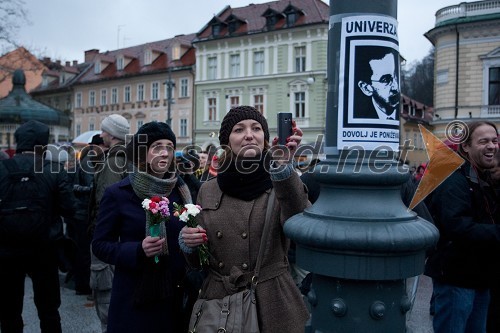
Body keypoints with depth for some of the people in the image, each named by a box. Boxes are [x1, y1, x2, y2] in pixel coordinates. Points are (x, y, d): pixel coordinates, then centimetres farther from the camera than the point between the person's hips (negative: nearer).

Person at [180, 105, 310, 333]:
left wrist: (283, 167, -37)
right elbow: (198, 262, 10)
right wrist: (188, 243, -10)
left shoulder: (281, 182, -5)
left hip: (272, 303, -2)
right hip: (216, 300, 3)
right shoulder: (208, 191, 2)